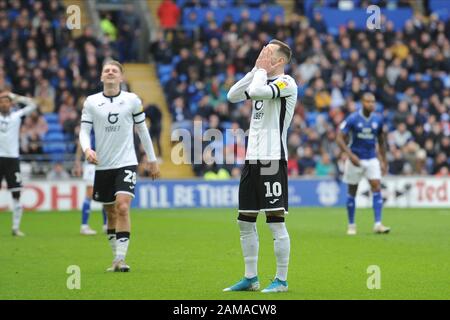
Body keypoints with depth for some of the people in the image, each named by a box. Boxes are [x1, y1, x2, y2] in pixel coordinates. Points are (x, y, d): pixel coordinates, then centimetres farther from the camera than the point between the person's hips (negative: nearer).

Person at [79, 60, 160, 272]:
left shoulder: (132, 100, 1)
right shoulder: (91, 102, 2)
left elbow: (142, 130, 9)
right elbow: (84, 130, 0)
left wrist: (152, 160, 12)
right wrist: (87, 149, -21)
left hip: (126, 163, -2)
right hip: (103, 165, 2)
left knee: (123, 208, -19)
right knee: (111, 213, 10)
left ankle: (120, 259, -19)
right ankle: (116, 257, 22)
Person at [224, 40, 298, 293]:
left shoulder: (286, 83, -9)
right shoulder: (262, 80, 17)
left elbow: (255, 91, -24)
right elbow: (233, 95, 10)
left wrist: (262, 70, -7)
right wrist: (256, 69, 7)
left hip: (273, 160, -9)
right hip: (252, 159, 9)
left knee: (276, 221, -7)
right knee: (245, 222, 9)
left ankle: (281, 280, -1)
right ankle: (251, 278, 17)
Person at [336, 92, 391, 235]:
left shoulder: (378, 119, 1)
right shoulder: (352, 119, -11)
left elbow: (381, 140, 14)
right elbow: (340, 138, -11)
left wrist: (384, 161, 13)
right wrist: (350, 155, -24)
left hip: (372, 159, 2)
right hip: (355, 159, -2)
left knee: (377, 187, -13)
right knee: (352, 192, 5)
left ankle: (378, 224, -15)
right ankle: (351, 225, 18)